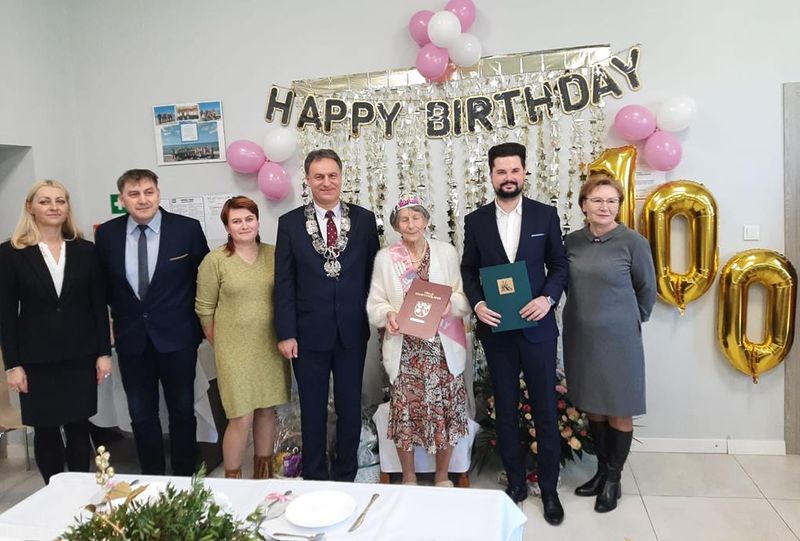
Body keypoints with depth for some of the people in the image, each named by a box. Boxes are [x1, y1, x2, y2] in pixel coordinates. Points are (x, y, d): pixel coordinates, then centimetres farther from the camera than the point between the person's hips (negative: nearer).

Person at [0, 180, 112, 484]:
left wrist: (104, 352, -1)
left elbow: (99, 305, 4)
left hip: (80, 356, 1)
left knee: (79, 426, 9)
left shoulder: (85, 250, 3)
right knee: (45, 430, 9)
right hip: (37, 359, -1)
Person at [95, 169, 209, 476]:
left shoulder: (187, 228, -9)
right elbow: (102, 284, 11)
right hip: (131, 337, 2)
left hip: (176, 335, -2)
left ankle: (184, 478, 27)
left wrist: (203, 321, 3)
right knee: (141, 414, 12)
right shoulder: (106, 234, -2)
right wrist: (109, 321, 6)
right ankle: (152, 478, 28)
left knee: (182, 410, 10)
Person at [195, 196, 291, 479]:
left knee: (267, 410, 13)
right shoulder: (215, 260, -6)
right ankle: (232, 478, 17)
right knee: (241, 419, -3)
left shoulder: (273, 255, 2)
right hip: (235, 350, -3)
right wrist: (221, 346, 3)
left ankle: (264, 470, 32)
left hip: (270, 347, 3)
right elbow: (204, 310, -1)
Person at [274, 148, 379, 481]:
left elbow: (372, 275, 5)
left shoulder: (364, 219, 2)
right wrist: (285, 333, -6)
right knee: (312, 410, 12)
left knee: (350, 407, 13)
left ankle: (346, 476, 31)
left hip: (352, 331, 1)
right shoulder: (290, 223, 0)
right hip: (309, 332, -1)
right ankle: (314, 477, 29)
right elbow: (284, 283, -2)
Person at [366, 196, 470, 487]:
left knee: (446, 410, 3)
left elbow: (464, 298, 4)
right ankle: (408, 479, 24)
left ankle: (442, 477, 25)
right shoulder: (385, 258, 4)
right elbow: (374, 304, 4)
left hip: (442, 347, 1)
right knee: (405, 411, 3)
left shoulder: (447, 252, 4)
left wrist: (450, 303, -17)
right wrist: (388, 314, -17)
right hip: (405, 349, 0)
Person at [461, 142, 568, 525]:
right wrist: (477, 304, -11)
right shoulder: (476, 221, 3)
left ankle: (549, 489, 23)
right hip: (496, 329, 1)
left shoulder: (546, 215, 1)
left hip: (537, 327, -1)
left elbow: (559, 265, 3)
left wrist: (548, 298, -15)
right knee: (505, 410, 12)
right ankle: (515, 482, 28)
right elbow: (469, 271, 6)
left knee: (545, 410, 7)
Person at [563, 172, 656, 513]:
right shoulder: (572, 241, 1)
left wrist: (632, 320, 10)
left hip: (617, 338, -4)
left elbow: (647, 289, 1)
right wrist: (583, 314, 13)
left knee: (619, 410, 7)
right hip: (580, 337, 4)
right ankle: (601, 470, 31)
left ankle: (613, 479, 23)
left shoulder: (633, 242, -10)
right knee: (593, 407, 15)